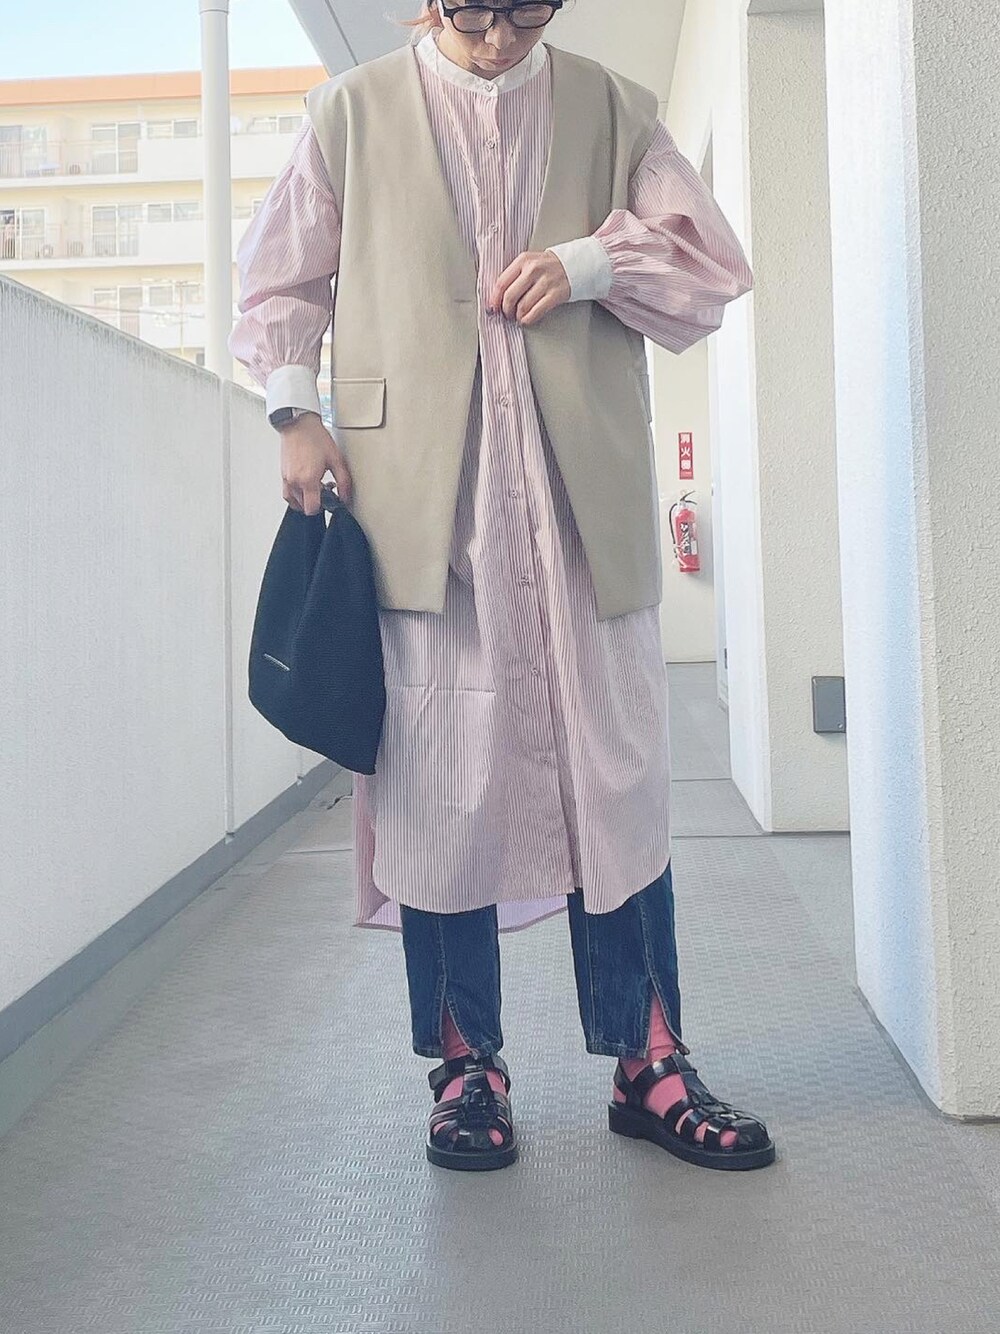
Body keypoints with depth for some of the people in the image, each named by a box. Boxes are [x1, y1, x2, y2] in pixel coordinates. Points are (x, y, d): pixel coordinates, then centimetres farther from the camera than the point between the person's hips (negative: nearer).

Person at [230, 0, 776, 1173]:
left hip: (583, 496, 1)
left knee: (617, 771, 1)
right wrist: (295, 413, -1)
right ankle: (465, 1066, 13)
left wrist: (587, 261, -5)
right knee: (437, 777, -1)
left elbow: (711, 260, 13)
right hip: (416, 497, -1)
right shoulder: (353, 112, 13)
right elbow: (278, 283, 15)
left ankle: (646, 1064, 13)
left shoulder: (614, 111, 15)